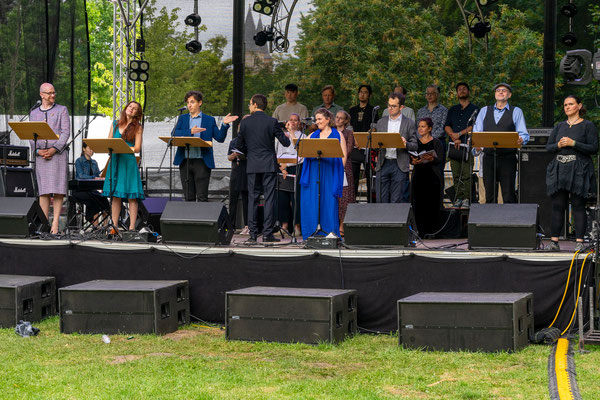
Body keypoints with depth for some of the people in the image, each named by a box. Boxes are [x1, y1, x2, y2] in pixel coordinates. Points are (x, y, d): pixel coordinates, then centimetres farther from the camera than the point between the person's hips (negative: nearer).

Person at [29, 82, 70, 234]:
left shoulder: (61, 110, 8)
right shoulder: (34, 113, 16)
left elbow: (66, 132, -1)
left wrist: (54, 149, -12)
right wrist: (38, 150, -7)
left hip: (58, 153, -3)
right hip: (40, 155, 3)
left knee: (57, 190, -8)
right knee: (43, 190, 0)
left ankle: (55, 223, -8)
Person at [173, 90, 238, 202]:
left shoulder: (209, 120, 9)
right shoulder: (182, 118, 14)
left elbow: (220, 138, 4)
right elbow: (174, 134, -1)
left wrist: (224, 125, -11)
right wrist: (190, 132, -14)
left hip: (201, 162, -3)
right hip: (185, 162, 3)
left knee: (202, 197, -7)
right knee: (188, 197, 6)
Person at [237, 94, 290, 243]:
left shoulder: (245, 123, 0)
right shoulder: (272, 122, -4)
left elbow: (241, 145, 7)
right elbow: (285, 142, -2)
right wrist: (289, 137, 22)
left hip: (252, 165, 1)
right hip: (269, 164, -1)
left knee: (252, 198, 5)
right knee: (269, 198, 0)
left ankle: (253, 234, 2)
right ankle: (267, 233, -4)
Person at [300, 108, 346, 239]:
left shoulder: (337, 135, 8)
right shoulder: (312, 135, 18)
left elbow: (343, 155, 2)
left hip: (329, 172, -3)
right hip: (313, 173, 3)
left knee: (329, 202, -5)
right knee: (311, 203, -3)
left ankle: (330, 232, -2)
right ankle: (313, 232, 1)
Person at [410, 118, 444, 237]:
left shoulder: (436, 142, 4)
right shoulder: (415, 142, 14)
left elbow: (439, 159, -4)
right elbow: (410, 158, 9)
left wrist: (432, 159, -25)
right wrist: (413, 161, -13)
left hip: (432, 176, -3)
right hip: (419, 175, 3)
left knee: (432, 204, -4)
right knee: (419, 204, -1)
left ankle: (432, 232, 2)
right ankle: (421, 232, 5)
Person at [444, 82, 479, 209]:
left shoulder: (474, 109, 8)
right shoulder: (452, 110, 20)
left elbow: (474, 126, -4)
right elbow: (446, 126, 10)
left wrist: (459, 134, -10)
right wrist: (454, 138, -7)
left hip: (468, 146, -4)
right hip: (454, 145, 4)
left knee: (467, 175, -9)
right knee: (456, 175, 2)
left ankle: (467, 199, -8)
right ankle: (459, 198, 5)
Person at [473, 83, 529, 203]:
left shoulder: (516, 112, 9)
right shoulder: (484, 111, 17)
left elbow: (524, 134, -1)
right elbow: (476, 132, 8)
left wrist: (521, 139, -24)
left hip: (507, 157, -3)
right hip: (488, 156, 3)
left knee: (509, 196, -7)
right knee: (490, 196, 3)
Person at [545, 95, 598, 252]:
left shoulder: (588, 126, 0)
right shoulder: (560, 126, 16)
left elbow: (594, 148, -8)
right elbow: (548, 147, 15)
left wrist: (573, 143, -15)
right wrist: (558, 145, -6)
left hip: (579, 171, -5)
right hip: (559, 169, 5)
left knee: (578, 206, -6)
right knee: (557, 206, 3)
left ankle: (579, 242, -4)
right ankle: (554, 241, 6)